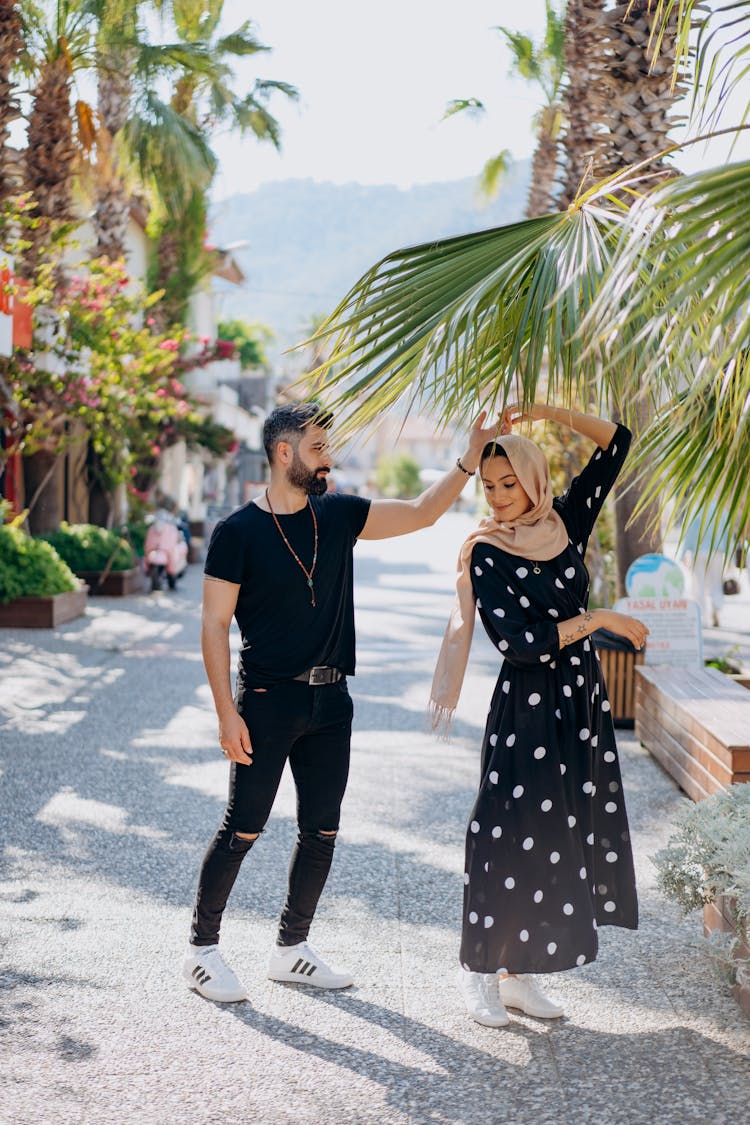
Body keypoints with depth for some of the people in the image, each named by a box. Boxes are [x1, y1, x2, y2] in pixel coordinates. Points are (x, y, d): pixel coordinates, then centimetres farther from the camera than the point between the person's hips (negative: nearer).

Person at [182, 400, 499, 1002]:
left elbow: (421, 513, 8)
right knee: (242, 829, -1)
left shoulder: (338, 515, 7)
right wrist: (227, 712, -13)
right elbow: (215, 624, -8)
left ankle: (292, 948, 25)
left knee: (321, 831, 10)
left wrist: (470, 460, -5)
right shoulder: (238, 531, -8)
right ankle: (202, 948, 16)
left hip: (330, 703, 6)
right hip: (266, 700, -6)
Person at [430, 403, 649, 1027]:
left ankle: (518, 973, 17)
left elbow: (616, 442, 8)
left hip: (582, 700, 5)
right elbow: (520, 640, -17)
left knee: (565, 839, 7)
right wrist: (597, 619, -13)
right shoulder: (485, 553, -7)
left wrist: (547, 412, -2)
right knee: (513, 836, -6)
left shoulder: (566, 523, 5)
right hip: (526, 707, -5)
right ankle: (479, 969, 11)